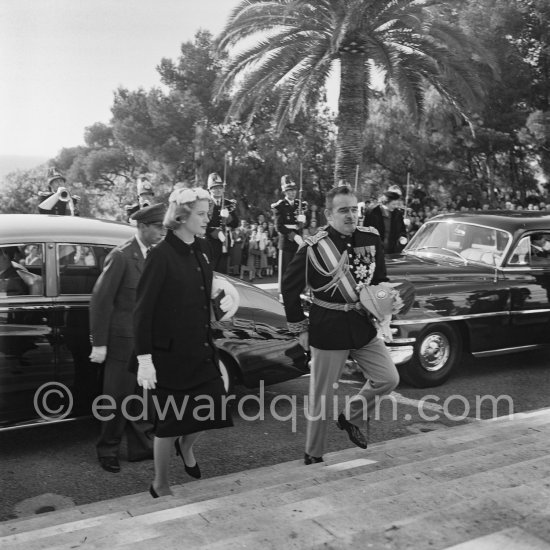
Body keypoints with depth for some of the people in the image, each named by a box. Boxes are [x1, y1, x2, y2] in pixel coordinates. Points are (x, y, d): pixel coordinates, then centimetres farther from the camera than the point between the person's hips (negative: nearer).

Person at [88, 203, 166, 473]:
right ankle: (107, 451, 22)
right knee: (119, 398, 5)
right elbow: (100, 299, -14)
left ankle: (139, 447, 30)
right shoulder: (121, 256, -15)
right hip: (124, 339, -7)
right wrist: (99, 344, -15)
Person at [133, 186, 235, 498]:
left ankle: (186, 446, 42)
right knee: (171, 421, 4)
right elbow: (143, 311, -16)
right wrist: (145, 359, -18)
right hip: (170, 352, -6)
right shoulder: (162, 256, -16)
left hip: (201, 349, 6)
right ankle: (160, 486, 26)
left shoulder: (203, 250, 4)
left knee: (214, 408, 10)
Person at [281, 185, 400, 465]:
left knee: (389, 379, 3)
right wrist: (300, 329, -4)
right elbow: (290, 288, -7)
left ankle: (351, 418, 28)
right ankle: (313, 455, 25)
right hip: (328, 329, -5)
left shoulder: (371, 238, -1)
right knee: (321, 397, 5)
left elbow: (380, 279, 14)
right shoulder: (313, 248, -15)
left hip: (363, 326, 5)